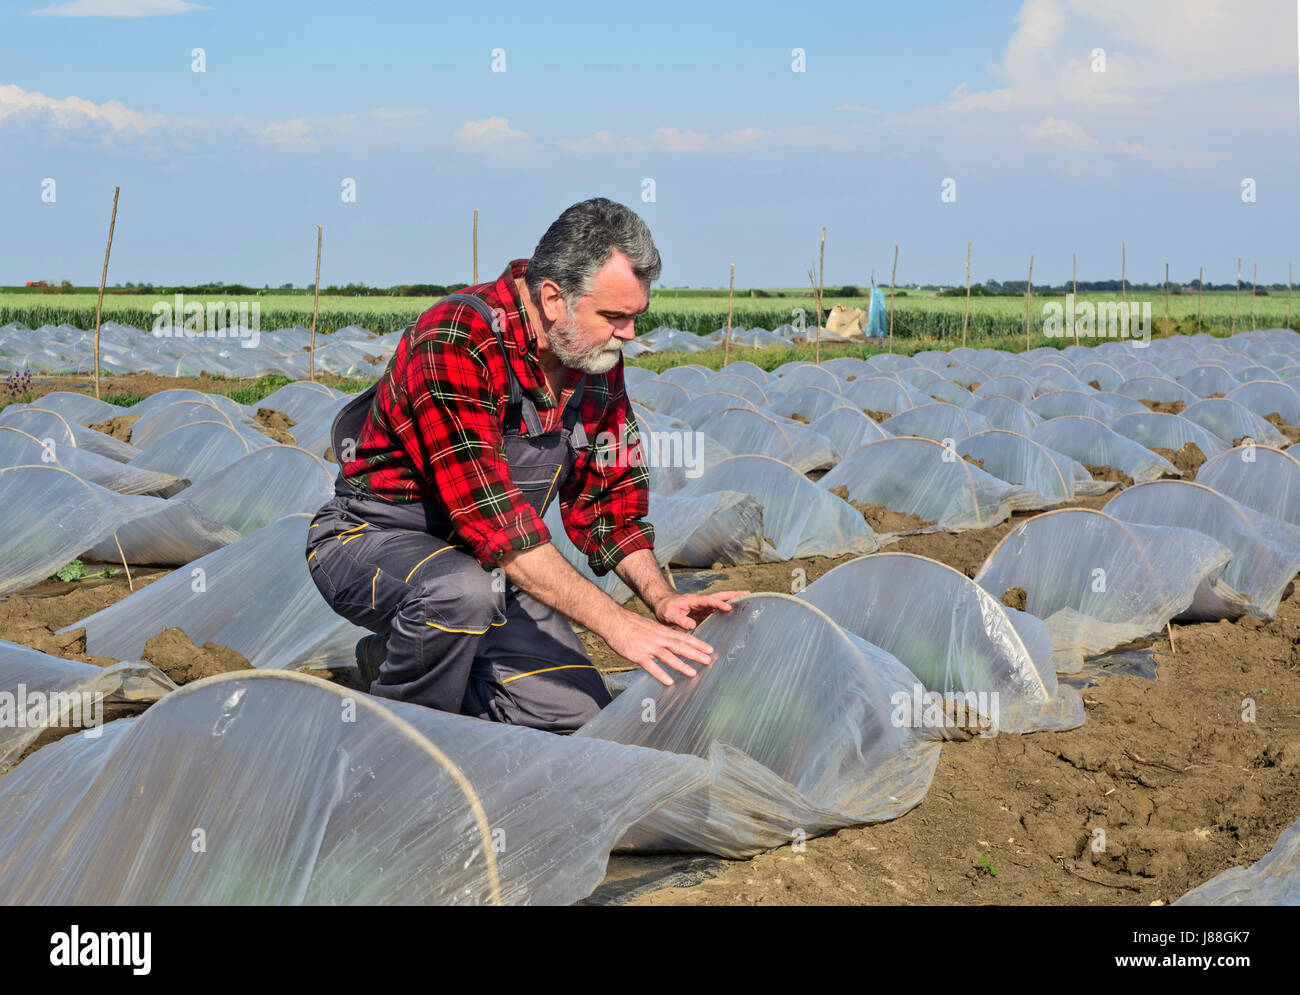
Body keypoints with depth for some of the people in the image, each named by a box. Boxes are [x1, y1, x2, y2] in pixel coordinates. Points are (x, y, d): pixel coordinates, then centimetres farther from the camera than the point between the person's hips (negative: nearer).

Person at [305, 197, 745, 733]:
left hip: (487, 561, 7)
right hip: (374, 537, -7)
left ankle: (398, 659, 15)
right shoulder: (455, 342, -29)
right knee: (464, 592, -39)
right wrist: (614, 621, -37)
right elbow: (492, 515, -35)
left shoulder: (599, 358, -4)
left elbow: (608, 494, 7)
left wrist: (661, 597, -10)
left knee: (577, 712, -6)